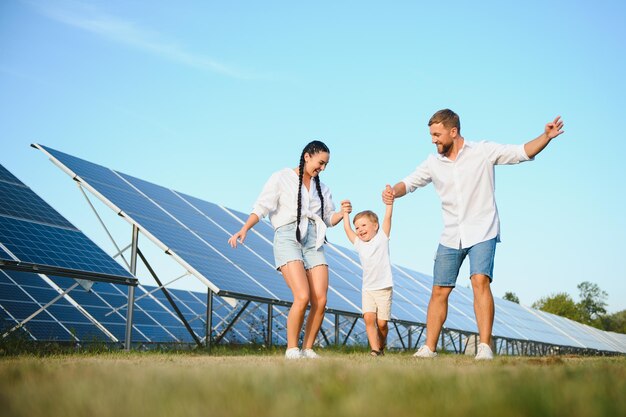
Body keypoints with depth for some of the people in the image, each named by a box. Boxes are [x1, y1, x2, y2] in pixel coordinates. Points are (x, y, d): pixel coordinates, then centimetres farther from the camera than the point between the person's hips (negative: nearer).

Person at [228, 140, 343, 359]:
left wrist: (343, 213, 2)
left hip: (314, 242, 5)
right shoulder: (282, 178, 4)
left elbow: (329, 219, 23)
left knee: (320, 301, -9)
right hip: (288, 238, -5)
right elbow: (261, 207, -5)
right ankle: (292, 349, -5)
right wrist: (244, 230, -20)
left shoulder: (321, 187, 21)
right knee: (302, 297, -21)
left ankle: (308, 349, 6)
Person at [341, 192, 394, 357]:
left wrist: (389, 201, -10)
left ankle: (382, 346, 18)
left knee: (382, 322, -3)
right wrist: (345, 212, 16)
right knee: (369, 318, -16)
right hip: (367, 289, 3)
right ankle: (374, 349, -18)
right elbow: (347, 229, 17)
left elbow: (387, 217, -3)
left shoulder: (382, 238, 4)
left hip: (384, 288, -3)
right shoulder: (359, 244, 14)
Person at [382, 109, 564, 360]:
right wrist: (394, 192, -12)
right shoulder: (433, 163, 5)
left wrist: (546, 137, -23)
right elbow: (409, 182, 10)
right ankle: (429, 348, 14)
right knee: (439, 291, 5)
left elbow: (523, 152, -6)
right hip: (450, 237, 4)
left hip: (482, 233, -4)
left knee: (480, 281, -22)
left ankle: (485, 347, -19)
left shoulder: (483, 152, -5)